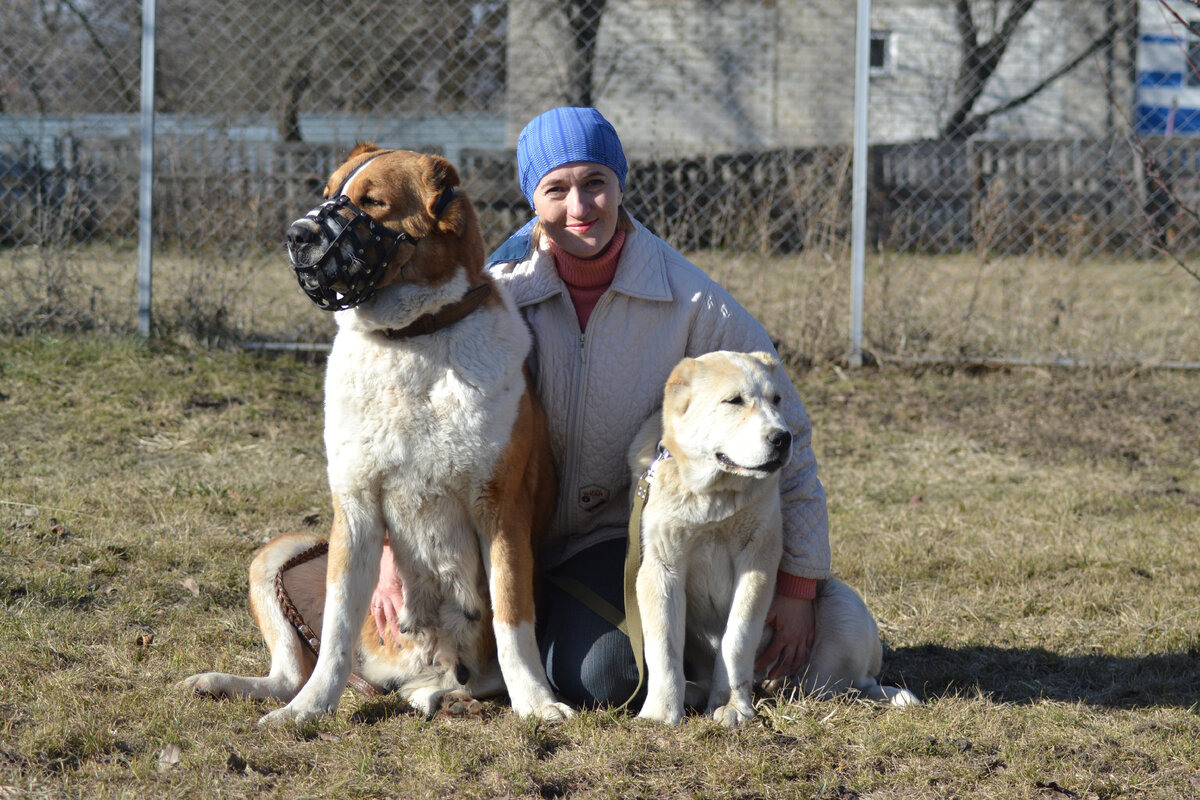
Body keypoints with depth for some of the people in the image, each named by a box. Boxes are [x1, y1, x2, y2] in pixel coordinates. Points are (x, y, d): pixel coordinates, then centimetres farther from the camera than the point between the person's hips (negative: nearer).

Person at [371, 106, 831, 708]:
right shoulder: (499, 289, -12)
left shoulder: (693, 303, -14)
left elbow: (785, 436, -7)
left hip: (615, 531, -2)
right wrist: (395, 551, -7)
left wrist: (798, 588, -6)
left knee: (595, 682, -23)